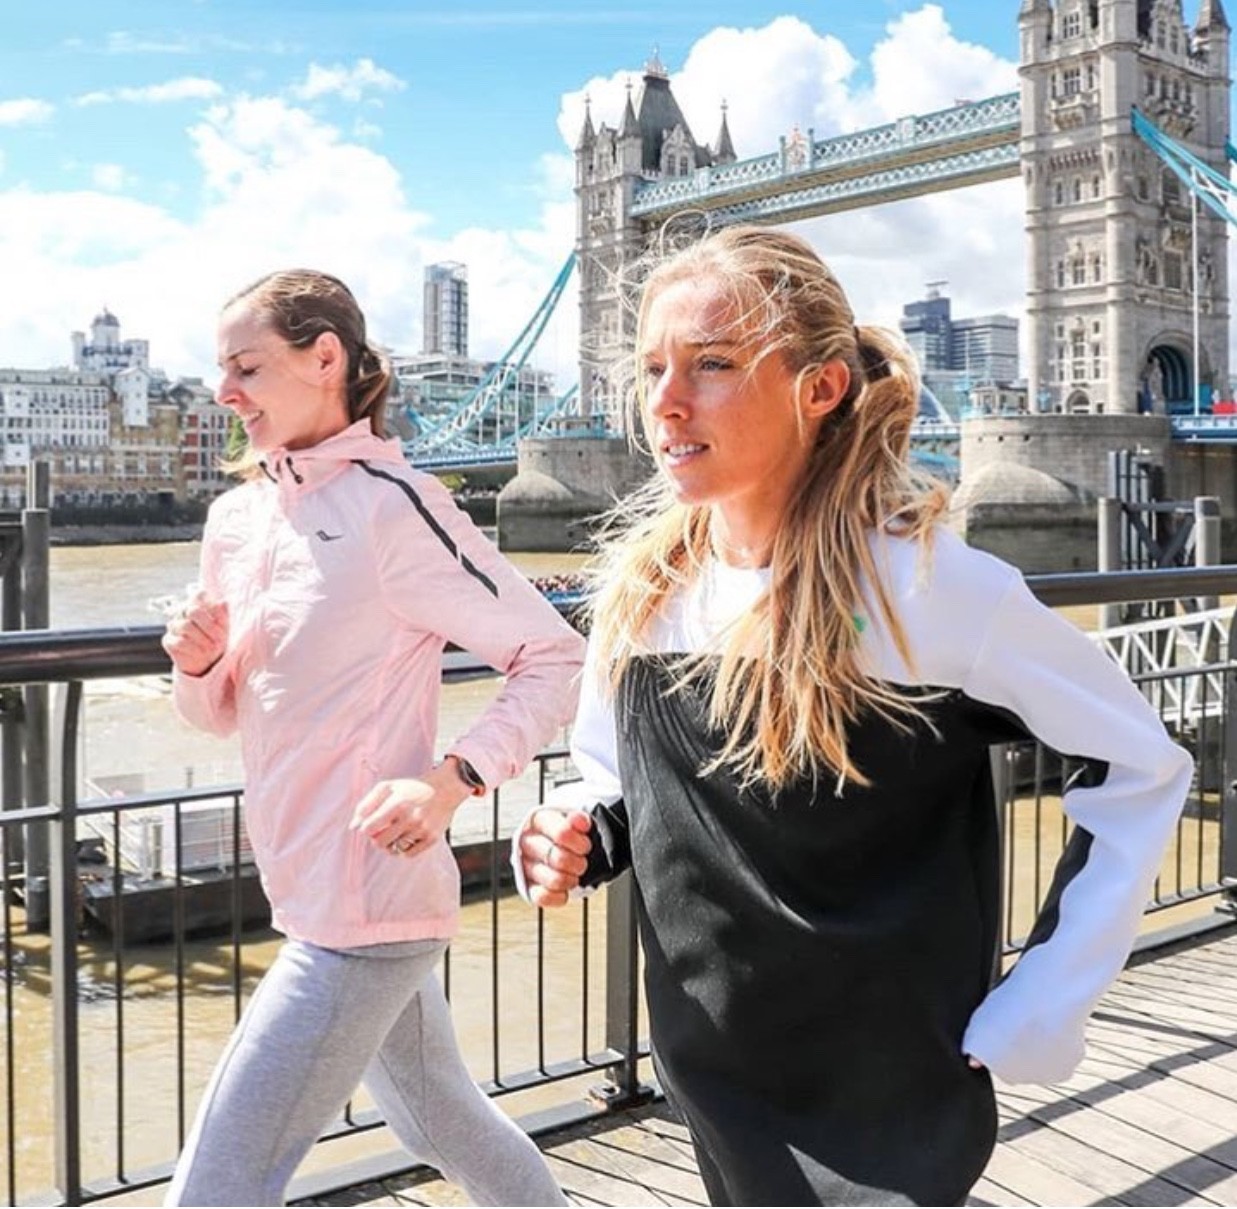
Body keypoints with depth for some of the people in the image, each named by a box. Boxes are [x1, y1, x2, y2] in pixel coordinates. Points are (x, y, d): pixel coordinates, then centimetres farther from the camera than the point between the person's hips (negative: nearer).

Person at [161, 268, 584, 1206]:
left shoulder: (393, 506, -16)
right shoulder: (236, 517, 7)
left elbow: (557, 658, -13)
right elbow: (225, 713, 15)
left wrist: (452, 780, -24)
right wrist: (197, 666, -6)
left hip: (363, 907, -8)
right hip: (314, 891, 8)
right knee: (439, 1119, 25)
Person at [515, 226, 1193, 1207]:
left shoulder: (925, 586, -21)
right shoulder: (639, 589, -7)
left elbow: (1143, 766, -11)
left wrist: (1040, 1012, -13)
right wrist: (571, 838, -12)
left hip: (888, 1108, -5)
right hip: (712, 1085, 5)